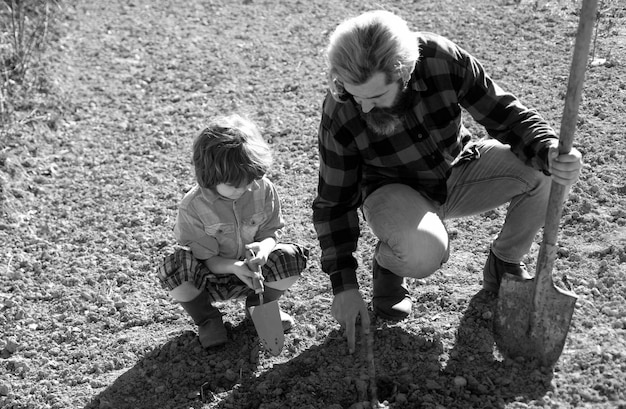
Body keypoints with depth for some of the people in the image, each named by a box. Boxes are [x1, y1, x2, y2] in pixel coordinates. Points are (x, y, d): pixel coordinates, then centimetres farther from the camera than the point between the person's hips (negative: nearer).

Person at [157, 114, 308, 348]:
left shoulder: (263, 189, -15)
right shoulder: (192, 206, -23)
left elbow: (271, 231, -5)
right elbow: (207, 258, -18)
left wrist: (264, 246, -31)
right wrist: (234, 267, -39)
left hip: (253, 268, 3)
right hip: (213, 275, -2)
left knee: (292, 259, -25)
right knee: (175, 270, -34)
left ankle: (259, 305, 9)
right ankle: (206, 319, -1)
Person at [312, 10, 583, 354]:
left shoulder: (445, 60, -26)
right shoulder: (339, 117, -26)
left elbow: (507, 116, -14)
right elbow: (334, 203, -15)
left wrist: (551, 151, -35)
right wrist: (344, 285, -16)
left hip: (459, 172, 3)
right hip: (395, 193, -3)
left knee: (545, 168, -21)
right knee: (424, 252, -37)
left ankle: (504, 264, 2)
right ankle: (387, 264, 2)